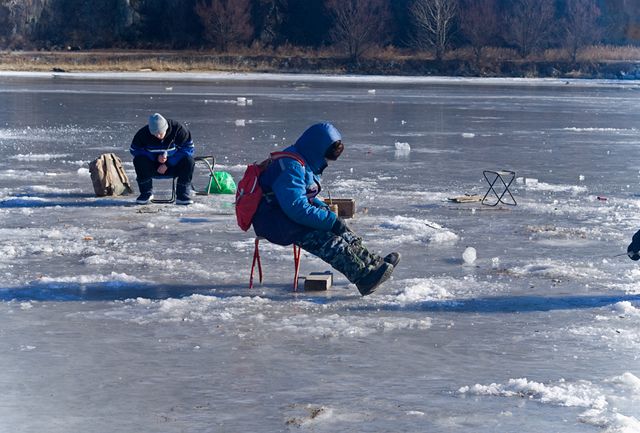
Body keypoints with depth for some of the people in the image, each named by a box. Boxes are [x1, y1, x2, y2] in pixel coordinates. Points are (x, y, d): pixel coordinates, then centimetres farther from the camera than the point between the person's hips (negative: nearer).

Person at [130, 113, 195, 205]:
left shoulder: (178, 129, -18)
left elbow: (188, 148, -16)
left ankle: (183, 193, -17)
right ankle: (146, 192, -12)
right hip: (153, 167, 1)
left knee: (188, 160, -30)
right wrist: (156, 157, -21)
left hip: (173, 166, -1)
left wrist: (167, 164, -22)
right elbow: (134, 150, -8)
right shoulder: (143, 134, -15)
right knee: (139, 160, -29)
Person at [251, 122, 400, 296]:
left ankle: (374, 263, -5)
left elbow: (307, 198, 22)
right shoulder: (292, 166, -22)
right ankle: (364, 276, -34)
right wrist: (331, 220, -24)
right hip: (271, 220, -11)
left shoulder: (308, 163, 12)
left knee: (340, 230, 0)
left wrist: (326, 210, 3)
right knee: (322, 237, -27)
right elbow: (297, 208, -29)